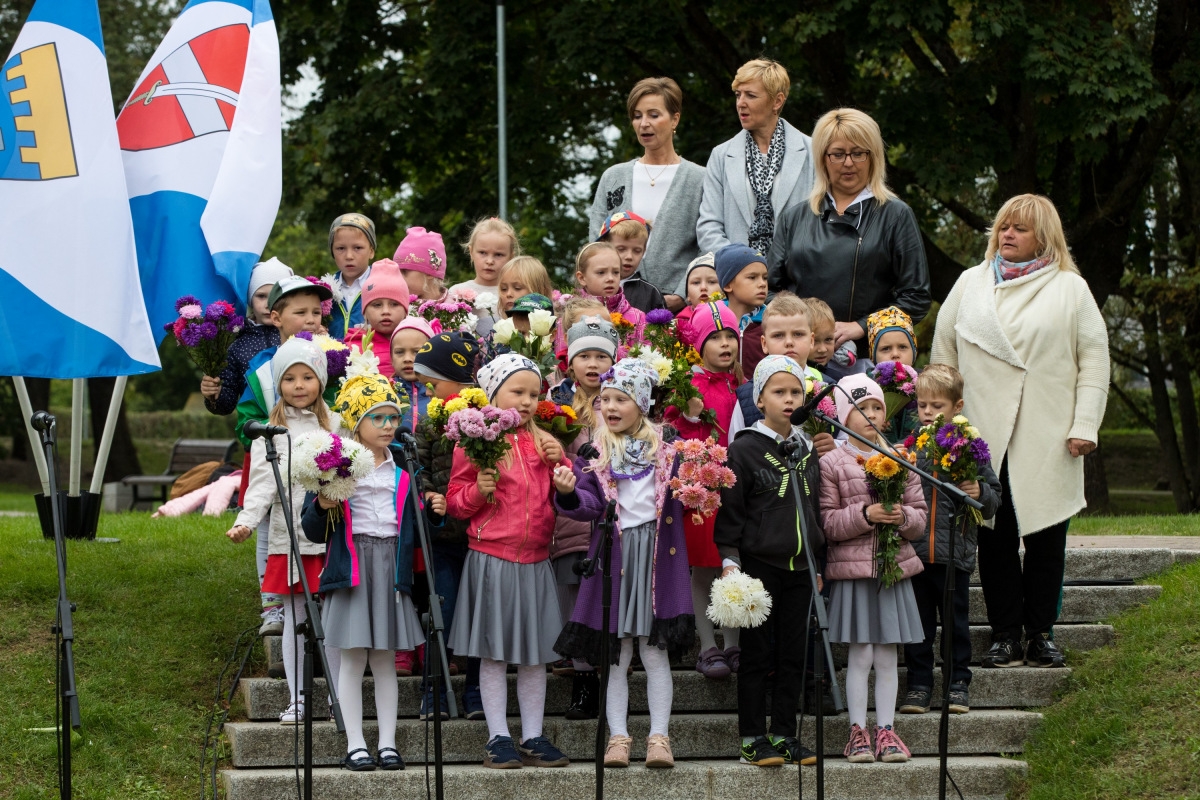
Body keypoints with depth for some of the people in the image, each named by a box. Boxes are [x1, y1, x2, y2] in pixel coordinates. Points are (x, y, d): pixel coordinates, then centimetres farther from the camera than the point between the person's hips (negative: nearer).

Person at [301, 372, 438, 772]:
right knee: (352, 659, 0)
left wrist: (431, 510, -3)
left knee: (385, 660, 6)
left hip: (391, 568, 3)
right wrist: (322, 506, -21)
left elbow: (413, 525, 16)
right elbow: (313, 531, -1)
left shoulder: (403, 471, 11)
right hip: (351, 567, -3)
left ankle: (387, 743, 10)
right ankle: (355, 744, 6)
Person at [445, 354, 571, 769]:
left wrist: (560, 463, -1)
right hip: (492, 560, -4)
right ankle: (498, 738, 8)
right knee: (494, 652, 1)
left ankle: (534, 737, 15)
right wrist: (479, 490, -19)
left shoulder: (543, 443, 10)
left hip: (536, 560, 4)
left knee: (535, 653, 7)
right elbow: (455, 502, 1)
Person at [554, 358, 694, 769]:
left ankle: (659, 736, 5)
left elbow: (681, 500, 8)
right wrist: (570, 493, -24)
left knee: (655, 651, 1)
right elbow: (591, 504, -4)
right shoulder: (593, 454, 6)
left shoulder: (666, 450, 7)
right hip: (613, 557, 0)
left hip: (657, 557, 0)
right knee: (615, 654, 3)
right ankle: (618, 736, 9)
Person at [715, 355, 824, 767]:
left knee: (793, 654, 7)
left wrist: (817, 561, 19)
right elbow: (730, 512, -6)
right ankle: (752, 738, 5)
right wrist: (729, 563, -10)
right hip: (759, 565, -5)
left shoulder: (807, 452, 11)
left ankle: (784, 734, 14)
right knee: (758, 654, -1)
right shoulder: (744, 450, -6)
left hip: (798, 567, 5)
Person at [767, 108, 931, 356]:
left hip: (870, 355, -2)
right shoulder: (794, 218, 16)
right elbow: (771, 288, 15)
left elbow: (916, 298, 2)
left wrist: (860, 327, -10)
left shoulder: (895, 216, 7)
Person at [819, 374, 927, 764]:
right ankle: (858, 731, 8)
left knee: (887, 656, 6)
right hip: (852, 571, -3)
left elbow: (920, 518, 9)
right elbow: (826, 522, -7)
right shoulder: (832, 464, -2)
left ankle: (886, 729, 13)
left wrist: (903, 517, -12)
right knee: (860, 655, -1)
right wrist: (864, 515, -19)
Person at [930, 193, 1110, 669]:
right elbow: (943, 353, 14)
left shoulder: (1070, 288, 7)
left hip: (1048, 441, -1)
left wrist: (1085, 425, -5)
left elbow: (1094, 360, 3)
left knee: (1046, 538, 1)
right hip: (985, 437, 1)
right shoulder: (970, 283, 14)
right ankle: (1006, 635, 5)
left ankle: (1040, 634, 10)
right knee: (995, 538, -1)